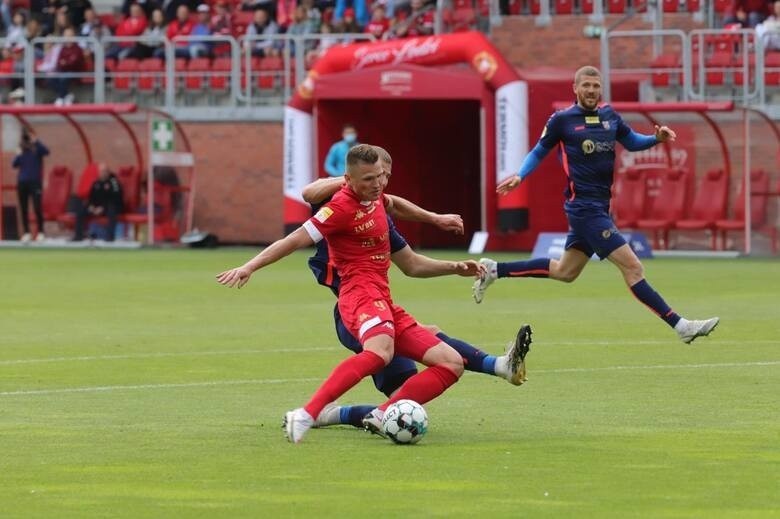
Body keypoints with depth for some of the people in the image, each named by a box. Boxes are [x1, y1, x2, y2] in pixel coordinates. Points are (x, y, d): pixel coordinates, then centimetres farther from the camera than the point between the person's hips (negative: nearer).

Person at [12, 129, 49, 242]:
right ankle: (26, 233, 11)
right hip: (22, 183, 4)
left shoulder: (37, 149, -2)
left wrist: (36, 142, -32)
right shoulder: (22, 151, 9)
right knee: (23, 209, 5)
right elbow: (15, 164, 2)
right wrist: (18, 155, -11)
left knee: (37, 207, -9)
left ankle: (40, 232, -1)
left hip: (35, 182, -4)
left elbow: (46, 151, -23)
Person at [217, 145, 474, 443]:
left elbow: (394, 204, 40)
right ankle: (306, 416, -48)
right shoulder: (343, 207, -10)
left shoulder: (375, 196, 16)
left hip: (384, 301, 9)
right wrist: (249, 267, -18)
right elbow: (296, 240, -12)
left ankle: (382, 415, -13)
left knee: (452, 364, 1)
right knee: (380, 352, -42)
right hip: (361, 293, -9)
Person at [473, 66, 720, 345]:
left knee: (565, 272, 21)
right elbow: (539, 151, 5)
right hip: (583, 205, -8)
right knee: (632, 266, -13)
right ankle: (679, 325, -15)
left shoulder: (609, 116, 9)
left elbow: (632, 142, 21)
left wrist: (657, 138, 2)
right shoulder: (562, 120, -6)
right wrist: (519, 176, -10)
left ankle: (495, 270, 32)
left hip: (599, 206, 8)